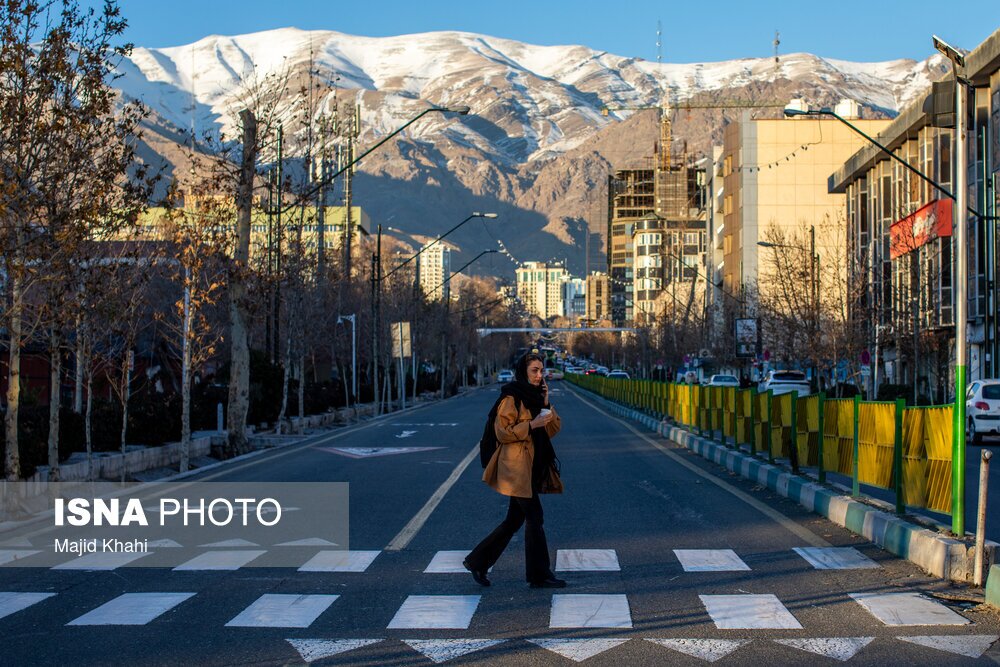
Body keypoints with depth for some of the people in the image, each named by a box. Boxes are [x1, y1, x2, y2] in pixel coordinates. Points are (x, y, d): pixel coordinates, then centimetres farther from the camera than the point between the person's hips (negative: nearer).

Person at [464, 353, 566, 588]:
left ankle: (478, 561, 19)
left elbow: (553, 429, 12)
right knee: (534, 517, -6)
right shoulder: (511, 398, -11)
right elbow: (502, 432, -15)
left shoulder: (535, 397, 15)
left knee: (514, 519, 11)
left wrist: (546, 404, 0)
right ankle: (539, 575, 2)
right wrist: (531, 425, -20)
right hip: (516, 466, -9)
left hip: (532, 467, 9)